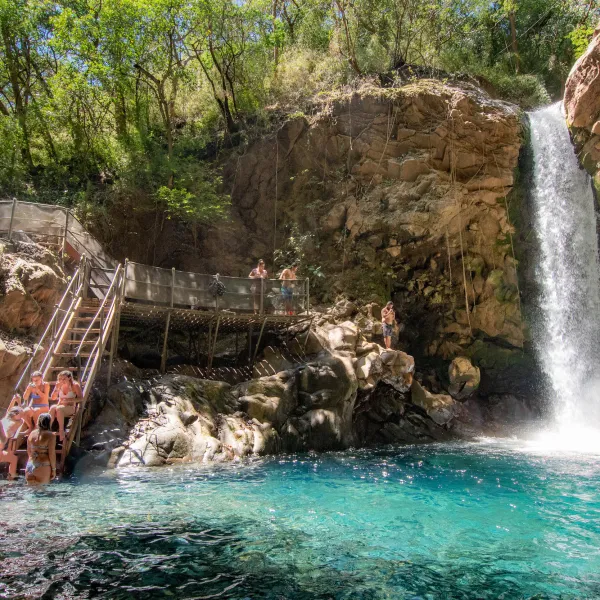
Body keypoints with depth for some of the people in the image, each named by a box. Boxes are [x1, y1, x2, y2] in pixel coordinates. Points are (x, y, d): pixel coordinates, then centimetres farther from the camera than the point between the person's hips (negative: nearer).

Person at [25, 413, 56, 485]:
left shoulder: (32, 433, 5)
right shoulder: (50, 435, -11)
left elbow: (29, 452, 15)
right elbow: (52, 454, -11)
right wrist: (53, 469, -2)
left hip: (30, 466, 5)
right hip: (43, 467, -5)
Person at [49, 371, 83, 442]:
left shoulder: (75, 385, -6)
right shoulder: (59, 385, 6)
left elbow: (81, 398, -8)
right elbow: (53, 398, 6)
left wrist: (69, 400, -21)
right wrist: (57, 388, -10)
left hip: (70, 407, -4)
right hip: (60, 406, 4)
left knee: (59, 409, -36)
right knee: (52, 408, -32)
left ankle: (61, 430, -30)